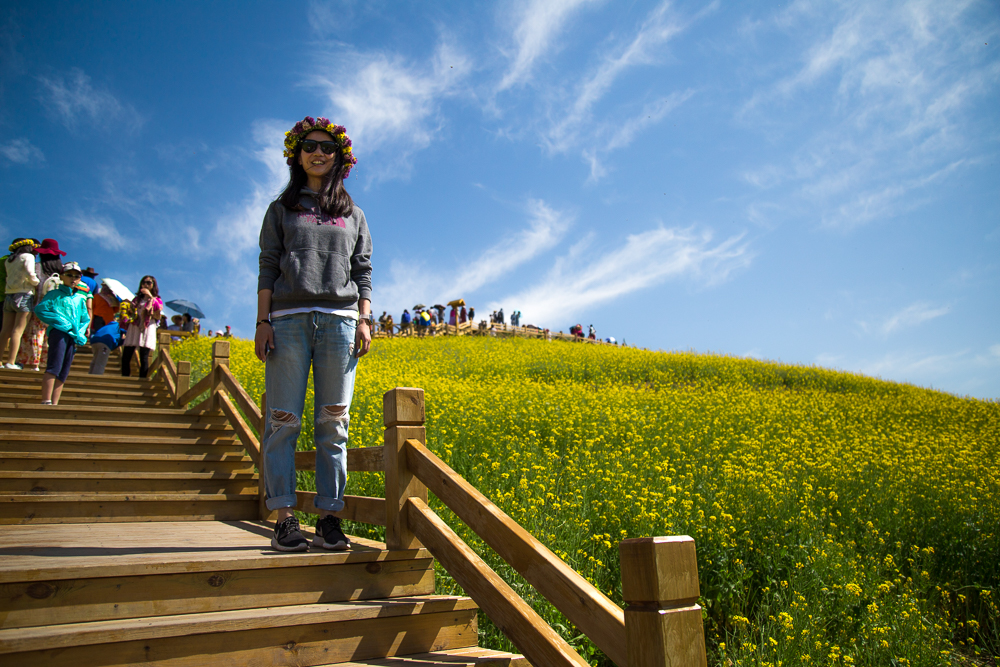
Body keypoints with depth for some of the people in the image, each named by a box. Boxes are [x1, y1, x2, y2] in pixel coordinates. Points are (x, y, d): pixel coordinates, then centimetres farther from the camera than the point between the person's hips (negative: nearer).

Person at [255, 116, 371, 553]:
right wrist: (263, 321, -2)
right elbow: (267, 267, 9)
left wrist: (364, 319, 1)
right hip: (289, 318, -1)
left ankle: (329, 518, 2)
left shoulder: (353, 214, 21)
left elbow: (362, 270, 14)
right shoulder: (281, 210, 17)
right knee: (283, 421, -6)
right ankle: (284, 519, -1)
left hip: (339, 318, 1)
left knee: (333, 423, -2)